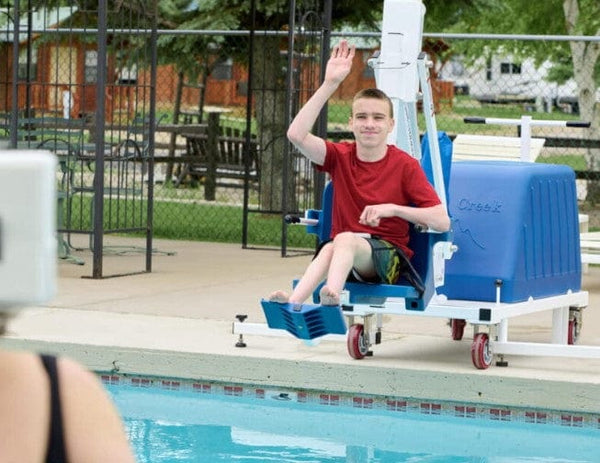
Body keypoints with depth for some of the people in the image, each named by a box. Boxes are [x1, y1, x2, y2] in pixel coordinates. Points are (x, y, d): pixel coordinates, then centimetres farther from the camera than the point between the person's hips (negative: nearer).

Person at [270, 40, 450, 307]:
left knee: (345, 240, -36)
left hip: (389, 256, -3)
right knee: (330, 248, -35)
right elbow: (296, 135, -11)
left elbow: (442, 222, -6)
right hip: (343, 252, 3)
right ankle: (293, 303, -63)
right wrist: (330, 84, -12)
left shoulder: (405, 165, 0)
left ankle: (329, 297, -69)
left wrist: (393, 209, -18)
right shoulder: (340, 156, 9)